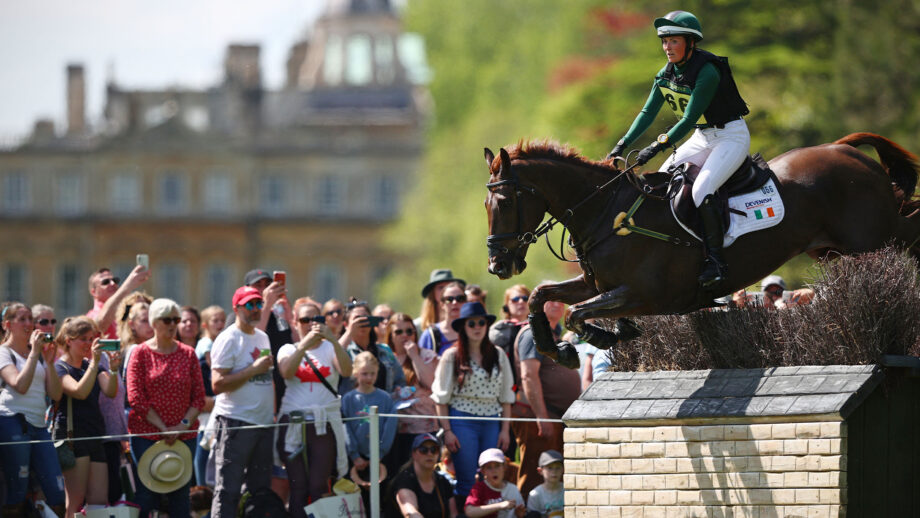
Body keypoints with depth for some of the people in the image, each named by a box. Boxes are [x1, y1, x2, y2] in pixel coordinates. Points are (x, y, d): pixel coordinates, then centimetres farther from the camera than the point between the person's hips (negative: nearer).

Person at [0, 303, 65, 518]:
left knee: (57, 493, -3)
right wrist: (34, 353, -11)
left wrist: (49, 361, 2)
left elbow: (55, 394, 12)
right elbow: (20, 385, -15)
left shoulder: (39, 354, 21)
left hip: (38, 426, 6)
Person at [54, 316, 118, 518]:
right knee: (75, 501, -12)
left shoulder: (92, 366, 19)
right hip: (72, 435, -7)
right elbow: (80, 391, -19)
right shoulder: (59, 368, -2)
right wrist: (94, 362, -24)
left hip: (96, 435, 7)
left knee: (99, 501, 0)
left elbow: (110, 391, 2)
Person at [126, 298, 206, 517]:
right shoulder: (141, 353, 0)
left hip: (184, 435, 3)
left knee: (180, 495, 3)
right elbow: (136, 397, -6)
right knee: (147, 495, -4)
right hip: (146, 433, -3)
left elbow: (199, 396, 6)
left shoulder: (188, 354, 8)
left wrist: (184, 424, -9)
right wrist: (163, 428, -12)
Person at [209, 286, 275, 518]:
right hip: (236, 421, -8)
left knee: (261, 488, 11)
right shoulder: (228, 340, -9)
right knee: (228, 490, -8)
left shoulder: (263, 337, 16)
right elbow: (218, 384, -17)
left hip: (264, 421, 8)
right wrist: (254, 370, -18)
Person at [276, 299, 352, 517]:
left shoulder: (330, 348, 10)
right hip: (293, 423, 1)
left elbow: (346, 371, -10)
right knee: (298, 487, -2)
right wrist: (306, 343, -22)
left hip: (324, 424, -1)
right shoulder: (289, 350, 11)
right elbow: (286, 372, -11)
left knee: (319, 487, -6)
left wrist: (333, 339, -22)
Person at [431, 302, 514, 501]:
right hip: (462, 422, -3)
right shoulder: (452, 356, -1)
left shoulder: (498, 355, 8)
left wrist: (505, 430, 6)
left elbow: (505, 395, 11)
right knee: (466, 482, -5)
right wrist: (447, 431, -7)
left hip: (491, 423, 3)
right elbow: (441, 398, -1)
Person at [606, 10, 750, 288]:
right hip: (702, 138, 9)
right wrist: (623, 145, -8)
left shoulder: (707, 72, -25)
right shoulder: (666, 75, -1)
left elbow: (689, 119, -29)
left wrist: (659, 145, -34)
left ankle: (715, 260, -17)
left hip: (731, 137, -9)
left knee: (700, 192, -27)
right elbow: (648, 113, 3)